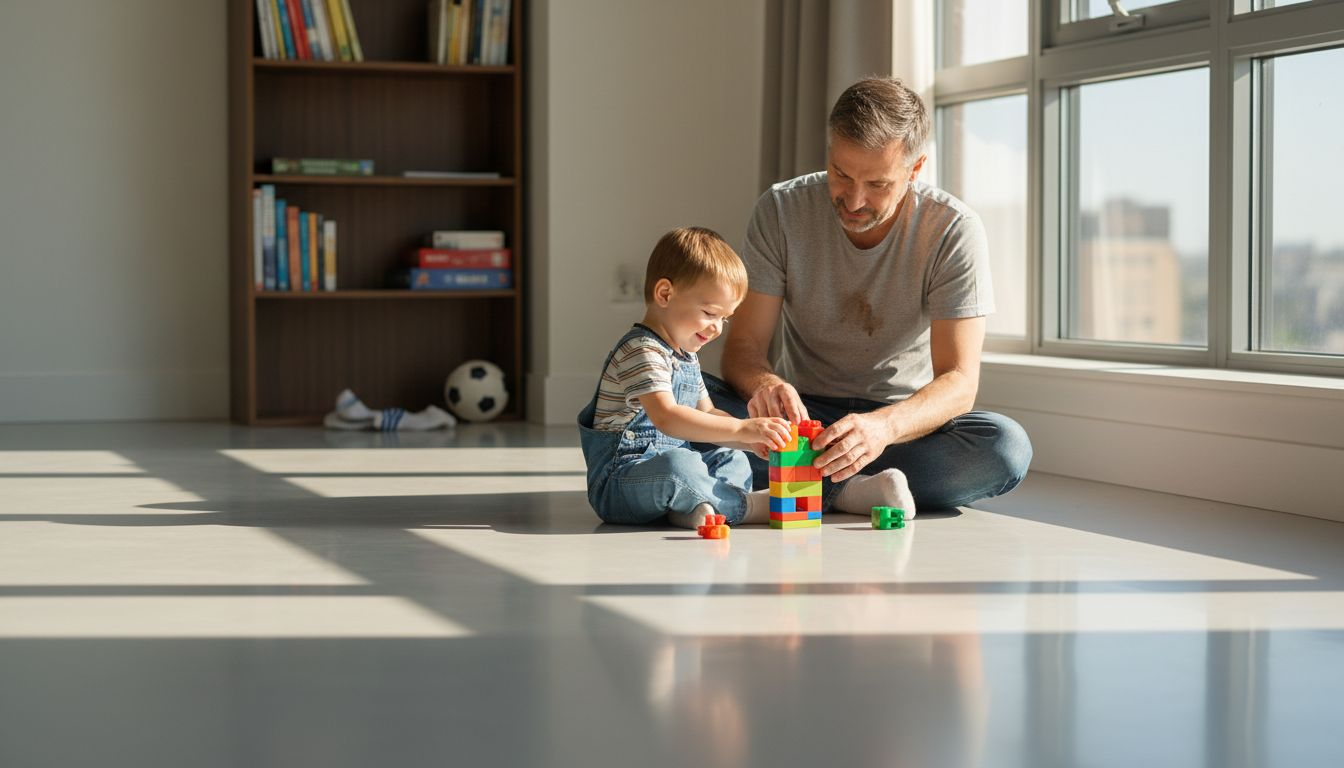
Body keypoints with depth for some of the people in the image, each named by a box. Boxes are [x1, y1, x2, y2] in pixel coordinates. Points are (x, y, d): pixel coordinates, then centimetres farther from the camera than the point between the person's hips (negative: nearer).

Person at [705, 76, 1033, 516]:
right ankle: (850, 489, -28)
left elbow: (958, 382, -19)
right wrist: (763, 383, -36)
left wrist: (883, 427, -41)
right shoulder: (781, 211, -9)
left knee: (1006, 447, -32)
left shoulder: (954, 231, -14)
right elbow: (743, 346, -10)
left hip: (903, 419, -1)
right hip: (801, 414, 1)